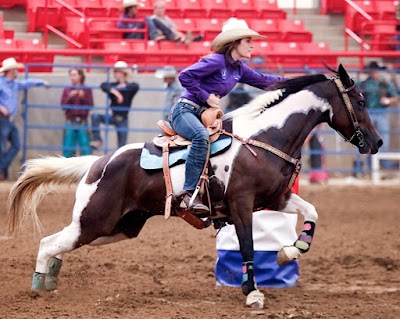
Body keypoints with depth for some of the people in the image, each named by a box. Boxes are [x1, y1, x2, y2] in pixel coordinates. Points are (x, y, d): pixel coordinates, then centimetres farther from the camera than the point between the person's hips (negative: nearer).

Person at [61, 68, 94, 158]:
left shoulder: (86, 90, 5)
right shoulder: (67, 90, 8)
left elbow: (90, 105, 0)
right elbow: (63, 106, 3)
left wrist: (83, 97, -15)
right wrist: (70, 97, -12)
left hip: (82, 122, -1)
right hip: (70, 122, 1)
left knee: (85, 147, -5)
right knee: (68, 147, 2)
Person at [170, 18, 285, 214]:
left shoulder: (239, 69, 10)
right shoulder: (216, 61, -16)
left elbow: (262, 81, 21)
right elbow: (185, 76, -20)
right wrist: (206, 96, -18)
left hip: (204, 114, 10)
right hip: (185, 110, -10)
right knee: (201, 136, -38)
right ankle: (190, 194, -42)